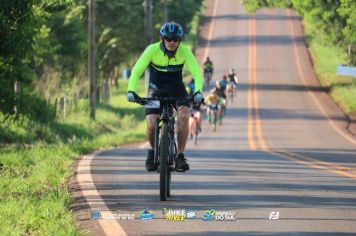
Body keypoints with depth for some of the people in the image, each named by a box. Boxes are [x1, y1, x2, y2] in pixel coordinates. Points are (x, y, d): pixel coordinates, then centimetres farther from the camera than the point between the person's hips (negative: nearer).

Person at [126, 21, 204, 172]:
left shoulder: (184, 51, -19)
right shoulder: (152, 50, -21)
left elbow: (197, 72, -25)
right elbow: (136, 71, -24)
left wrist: (198, 91, -43)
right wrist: (131, 90, -39)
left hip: (177, 90, 1)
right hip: (156, 90, 0)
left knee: (183, 116, -27)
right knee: (151, 124, -18)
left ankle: (180, 156, -14)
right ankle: (152, 151, 15)